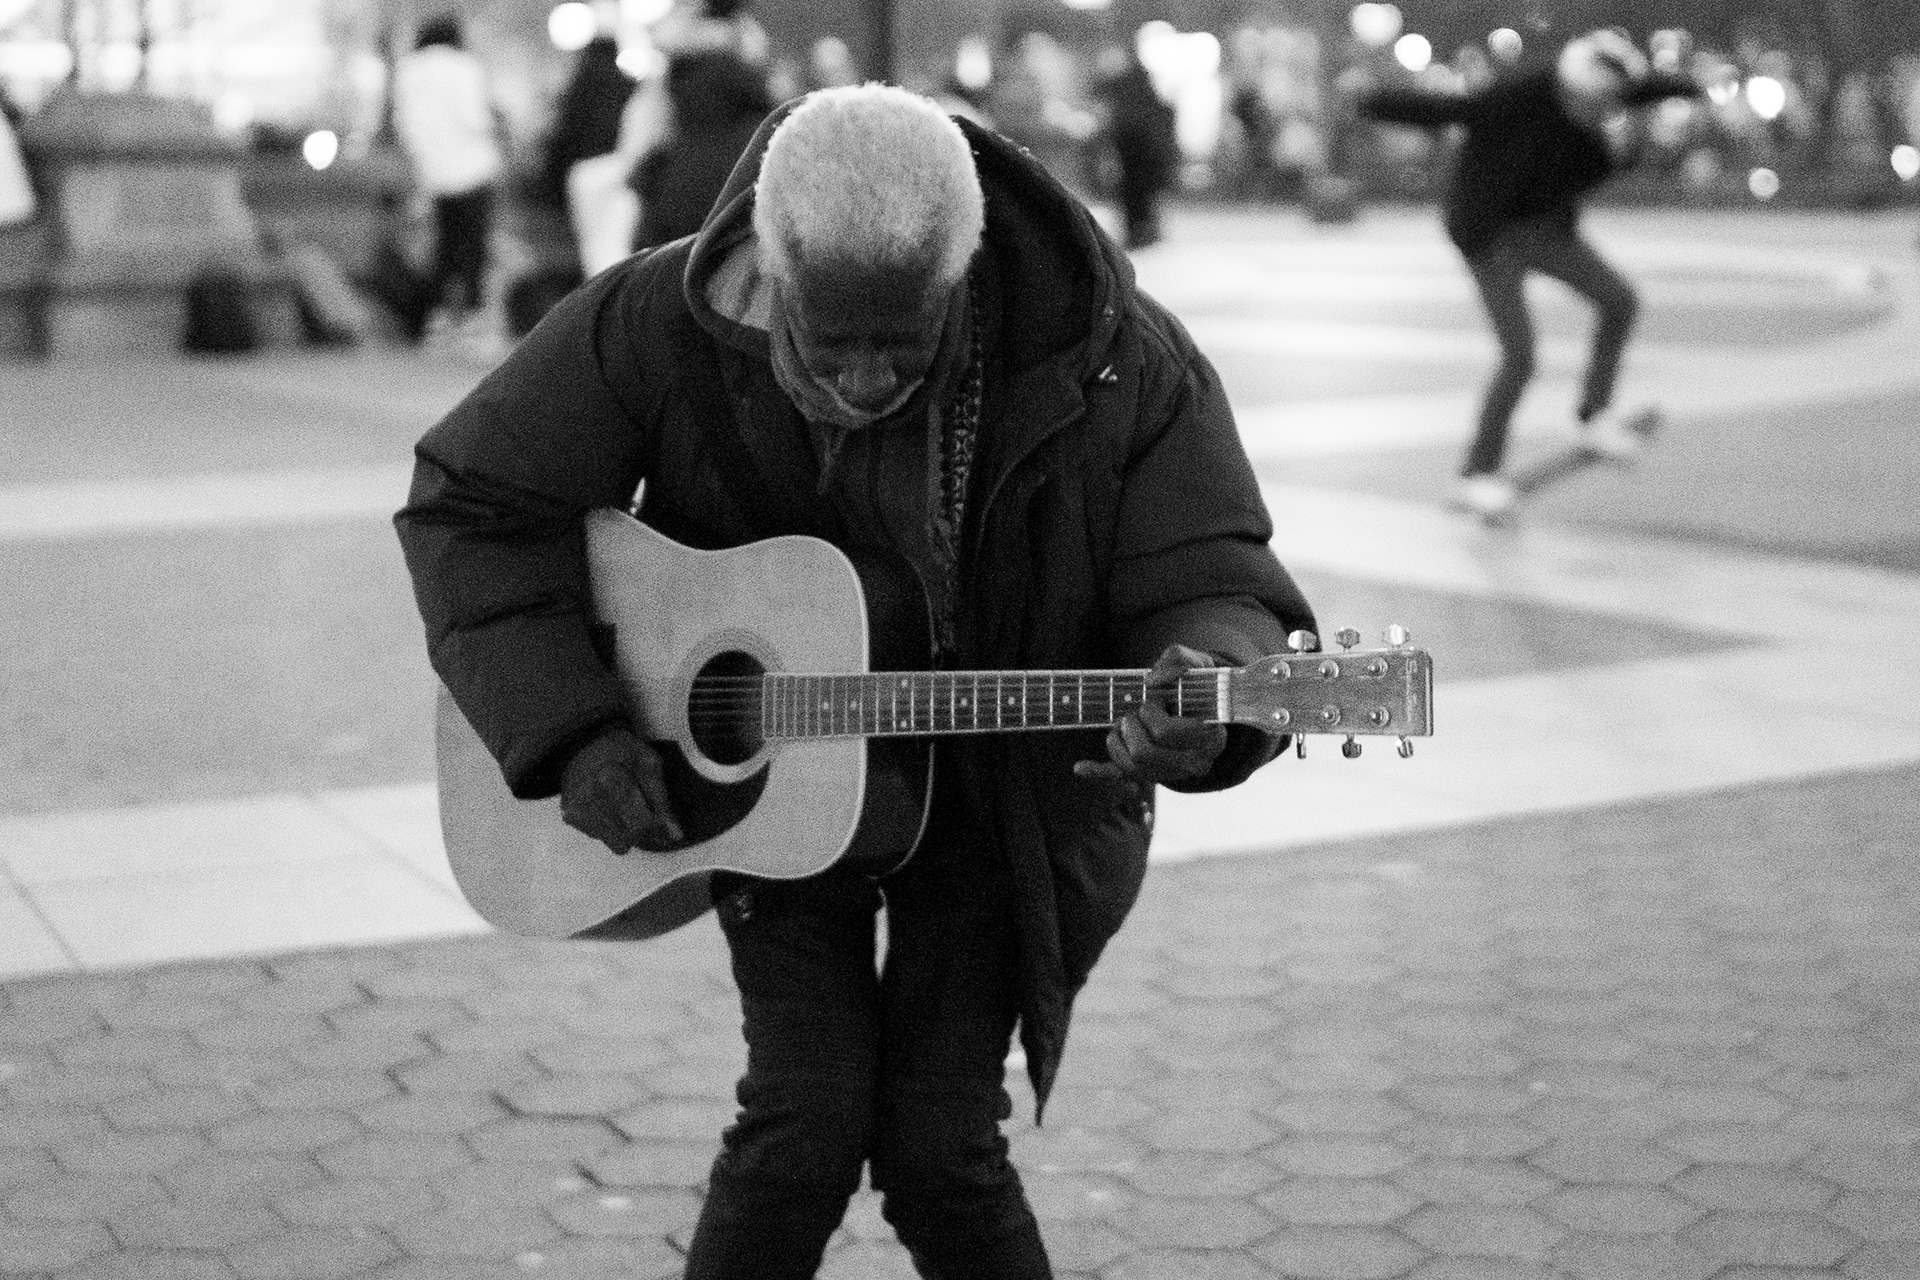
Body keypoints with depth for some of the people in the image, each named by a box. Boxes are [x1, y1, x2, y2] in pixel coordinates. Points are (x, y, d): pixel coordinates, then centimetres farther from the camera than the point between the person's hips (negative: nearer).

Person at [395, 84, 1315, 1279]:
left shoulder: (1114, 366, -23)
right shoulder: (666, 323, -21)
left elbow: (1219, 590, -20)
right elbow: (472, 503, -12)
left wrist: (1201, 708, -45)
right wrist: (569, 733, -23)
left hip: (1006, 785, 0)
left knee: (936, 1143, -7)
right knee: (806, 1120, -12)